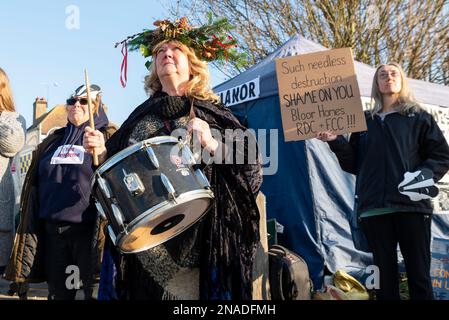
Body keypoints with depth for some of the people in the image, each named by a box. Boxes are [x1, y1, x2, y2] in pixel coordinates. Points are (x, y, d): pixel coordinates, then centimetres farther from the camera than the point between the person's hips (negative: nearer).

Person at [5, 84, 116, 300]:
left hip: (88, 229, -5)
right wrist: (30, 224, 16)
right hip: (52, 229, 6)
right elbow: (35, 183, 20)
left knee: (95, 290, -1)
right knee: (58, 292, 14)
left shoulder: (108, 138, 1)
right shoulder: (53, 141, 17)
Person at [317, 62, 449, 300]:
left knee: (419, 274, -1)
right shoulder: (365, 121, 17)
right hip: (373, 209, 2)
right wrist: (335, 142, 0)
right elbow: (353, 164, 15)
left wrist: (423, 176, -14)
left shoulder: (418, 117, 10)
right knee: (384, 274, 6)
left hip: (411, 205, -2)